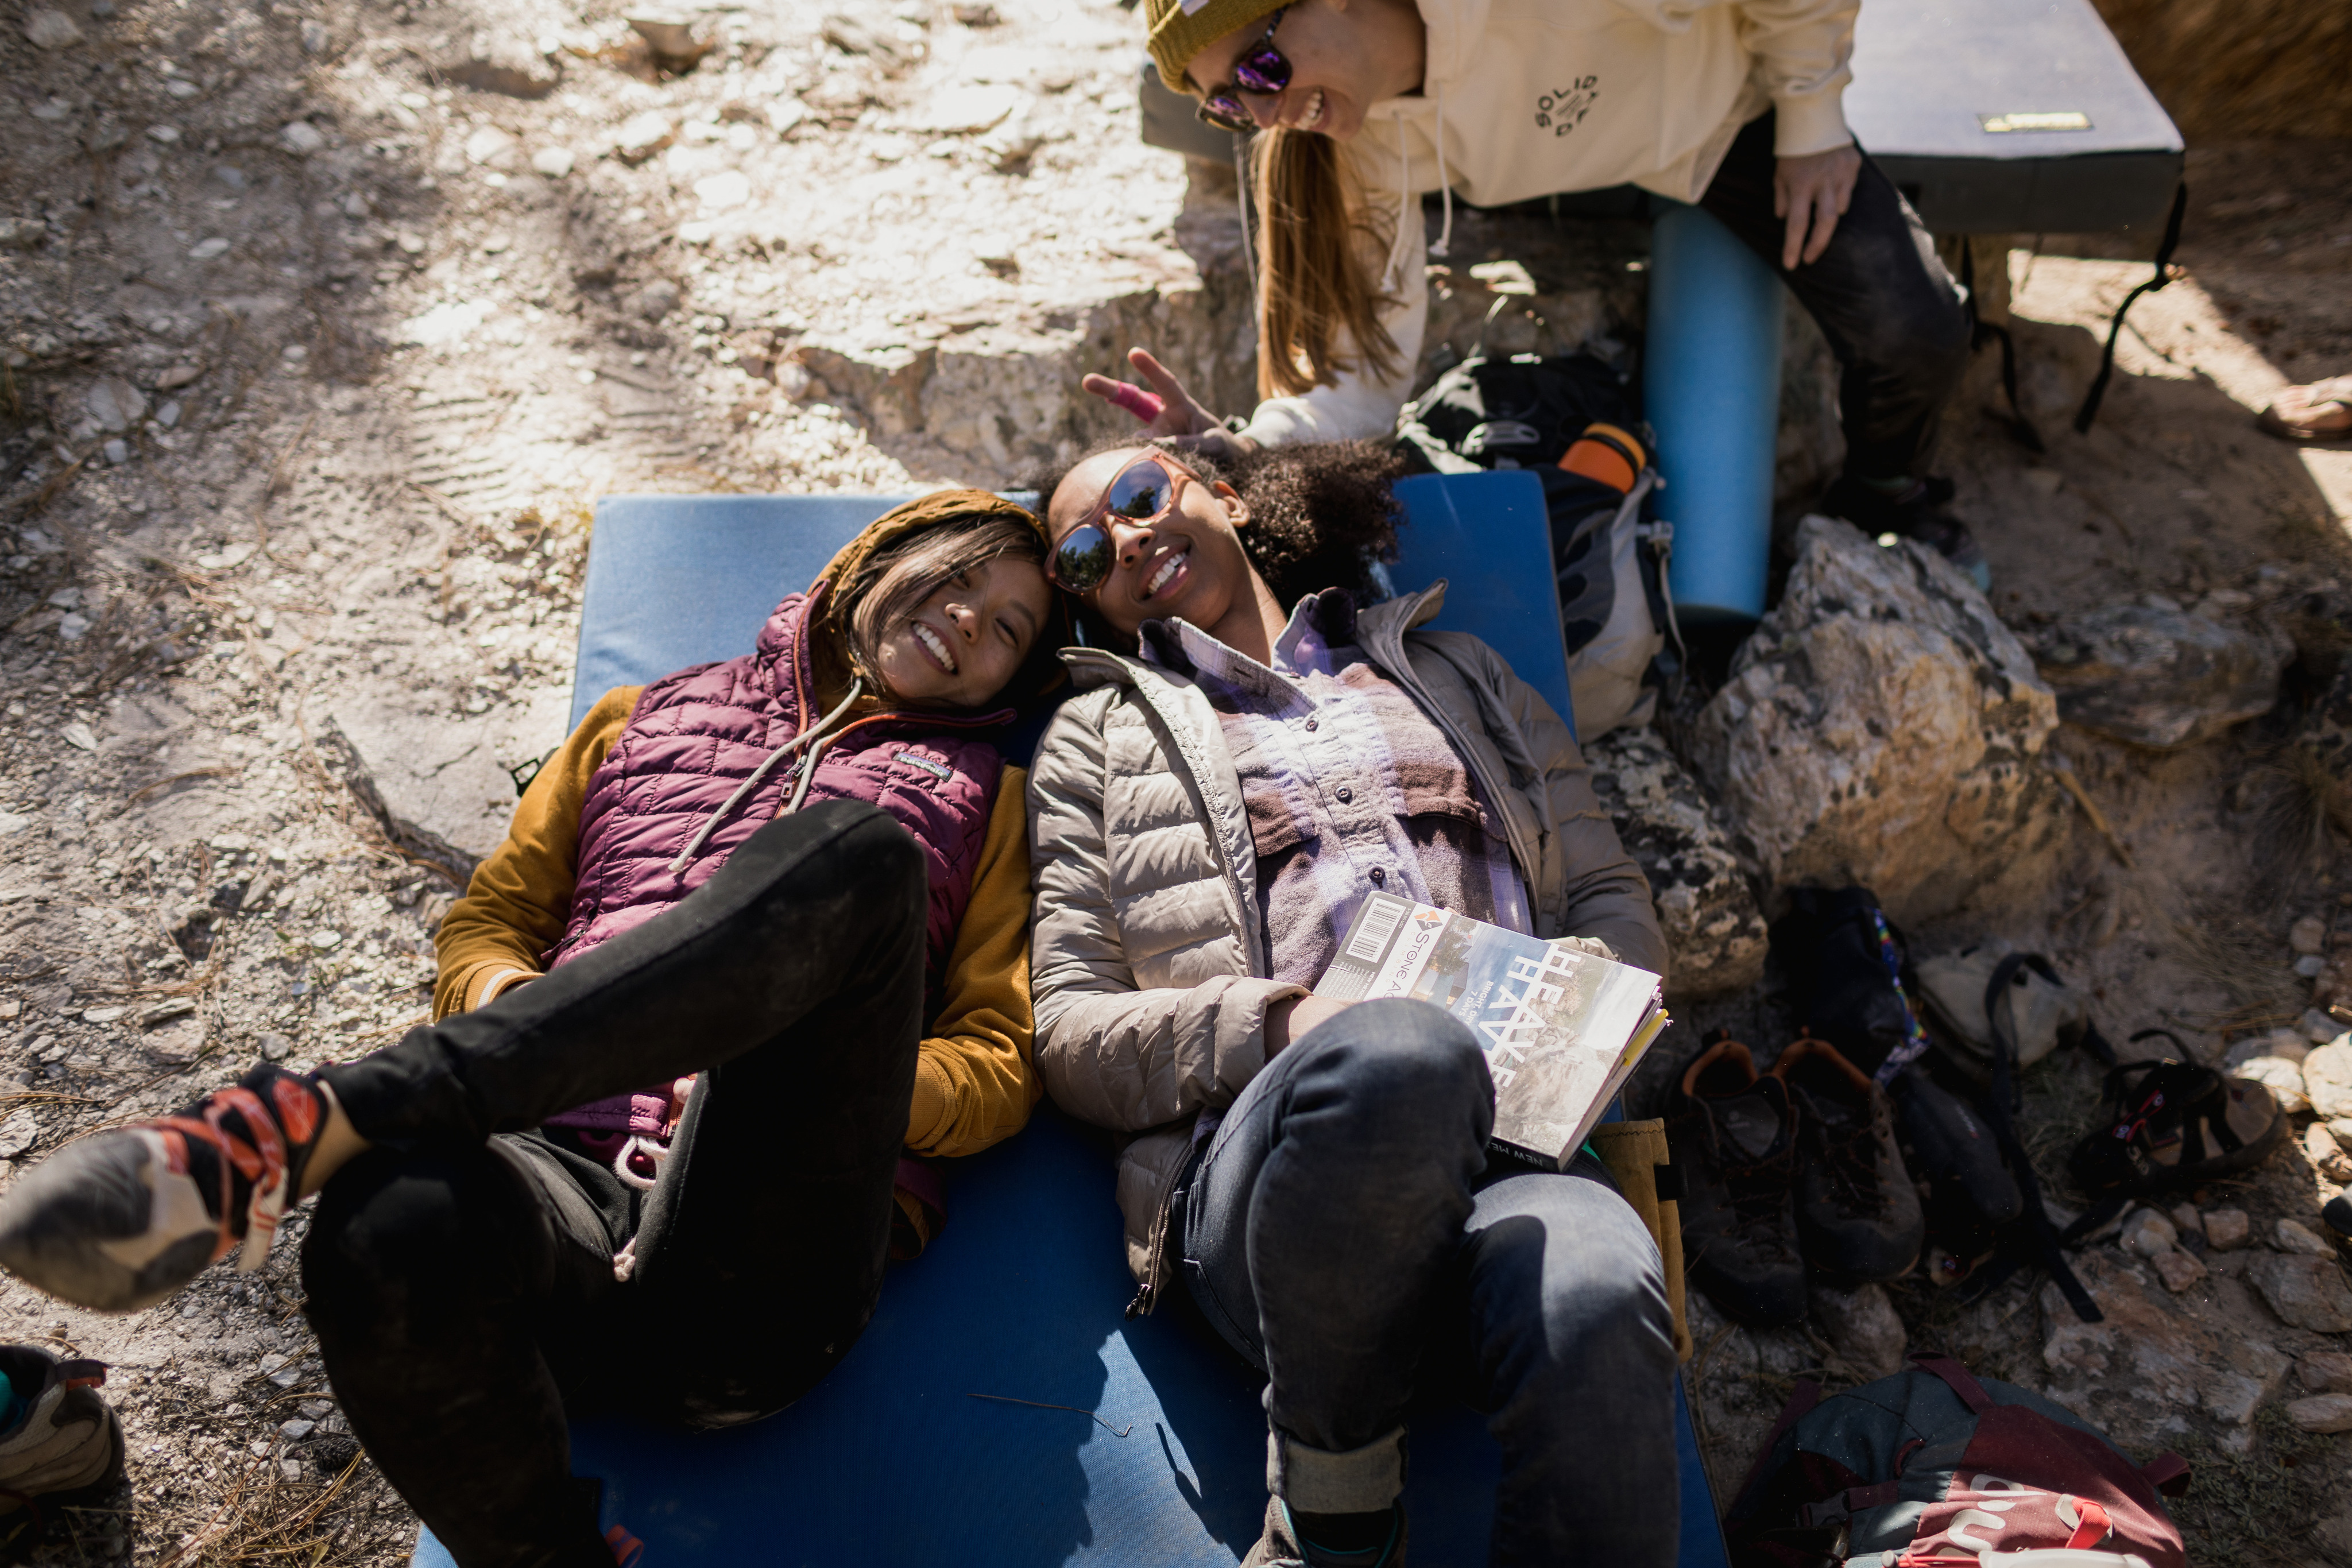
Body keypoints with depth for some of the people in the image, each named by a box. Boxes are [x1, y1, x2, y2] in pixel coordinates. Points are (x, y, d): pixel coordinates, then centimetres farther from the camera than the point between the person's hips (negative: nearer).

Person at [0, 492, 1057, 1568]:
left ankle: (320, 1120, -32)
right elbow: (484, 926, 23)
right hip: (562, 1186, 2)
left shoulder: (984, 794, 24)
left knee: (854, 850, -28)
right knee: (394, 1229, -38)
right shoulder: (645, 717, 28)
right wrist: (532, 1022, -1)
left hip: (764, 1281, -1)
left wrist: (837, 1068, -5)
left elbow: (1001, 1063, 16)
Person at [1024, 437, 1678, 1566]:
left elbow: (1615, 902, 26)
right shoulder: (1099, 736, 23)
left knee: (1593, 1301, -37)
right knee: (1397, 1053, -38)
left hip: (1505, 1139, 2)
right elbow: (1068, 1036, 12)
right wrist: (1274, 1026, -9)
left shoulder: (1454, 674, 30)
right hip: (1259, 1150, -1)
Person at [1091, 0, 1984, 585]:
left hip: (1731, 107, -4)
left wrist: (1813, 121, -16)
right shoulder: (1364, 148, -28)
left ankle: (1887, 505, 19)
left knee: (1914, 336, -16)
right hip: (1576, 161, 4)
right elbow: (1365, 368, -27)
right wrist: (1244, 449, -45)